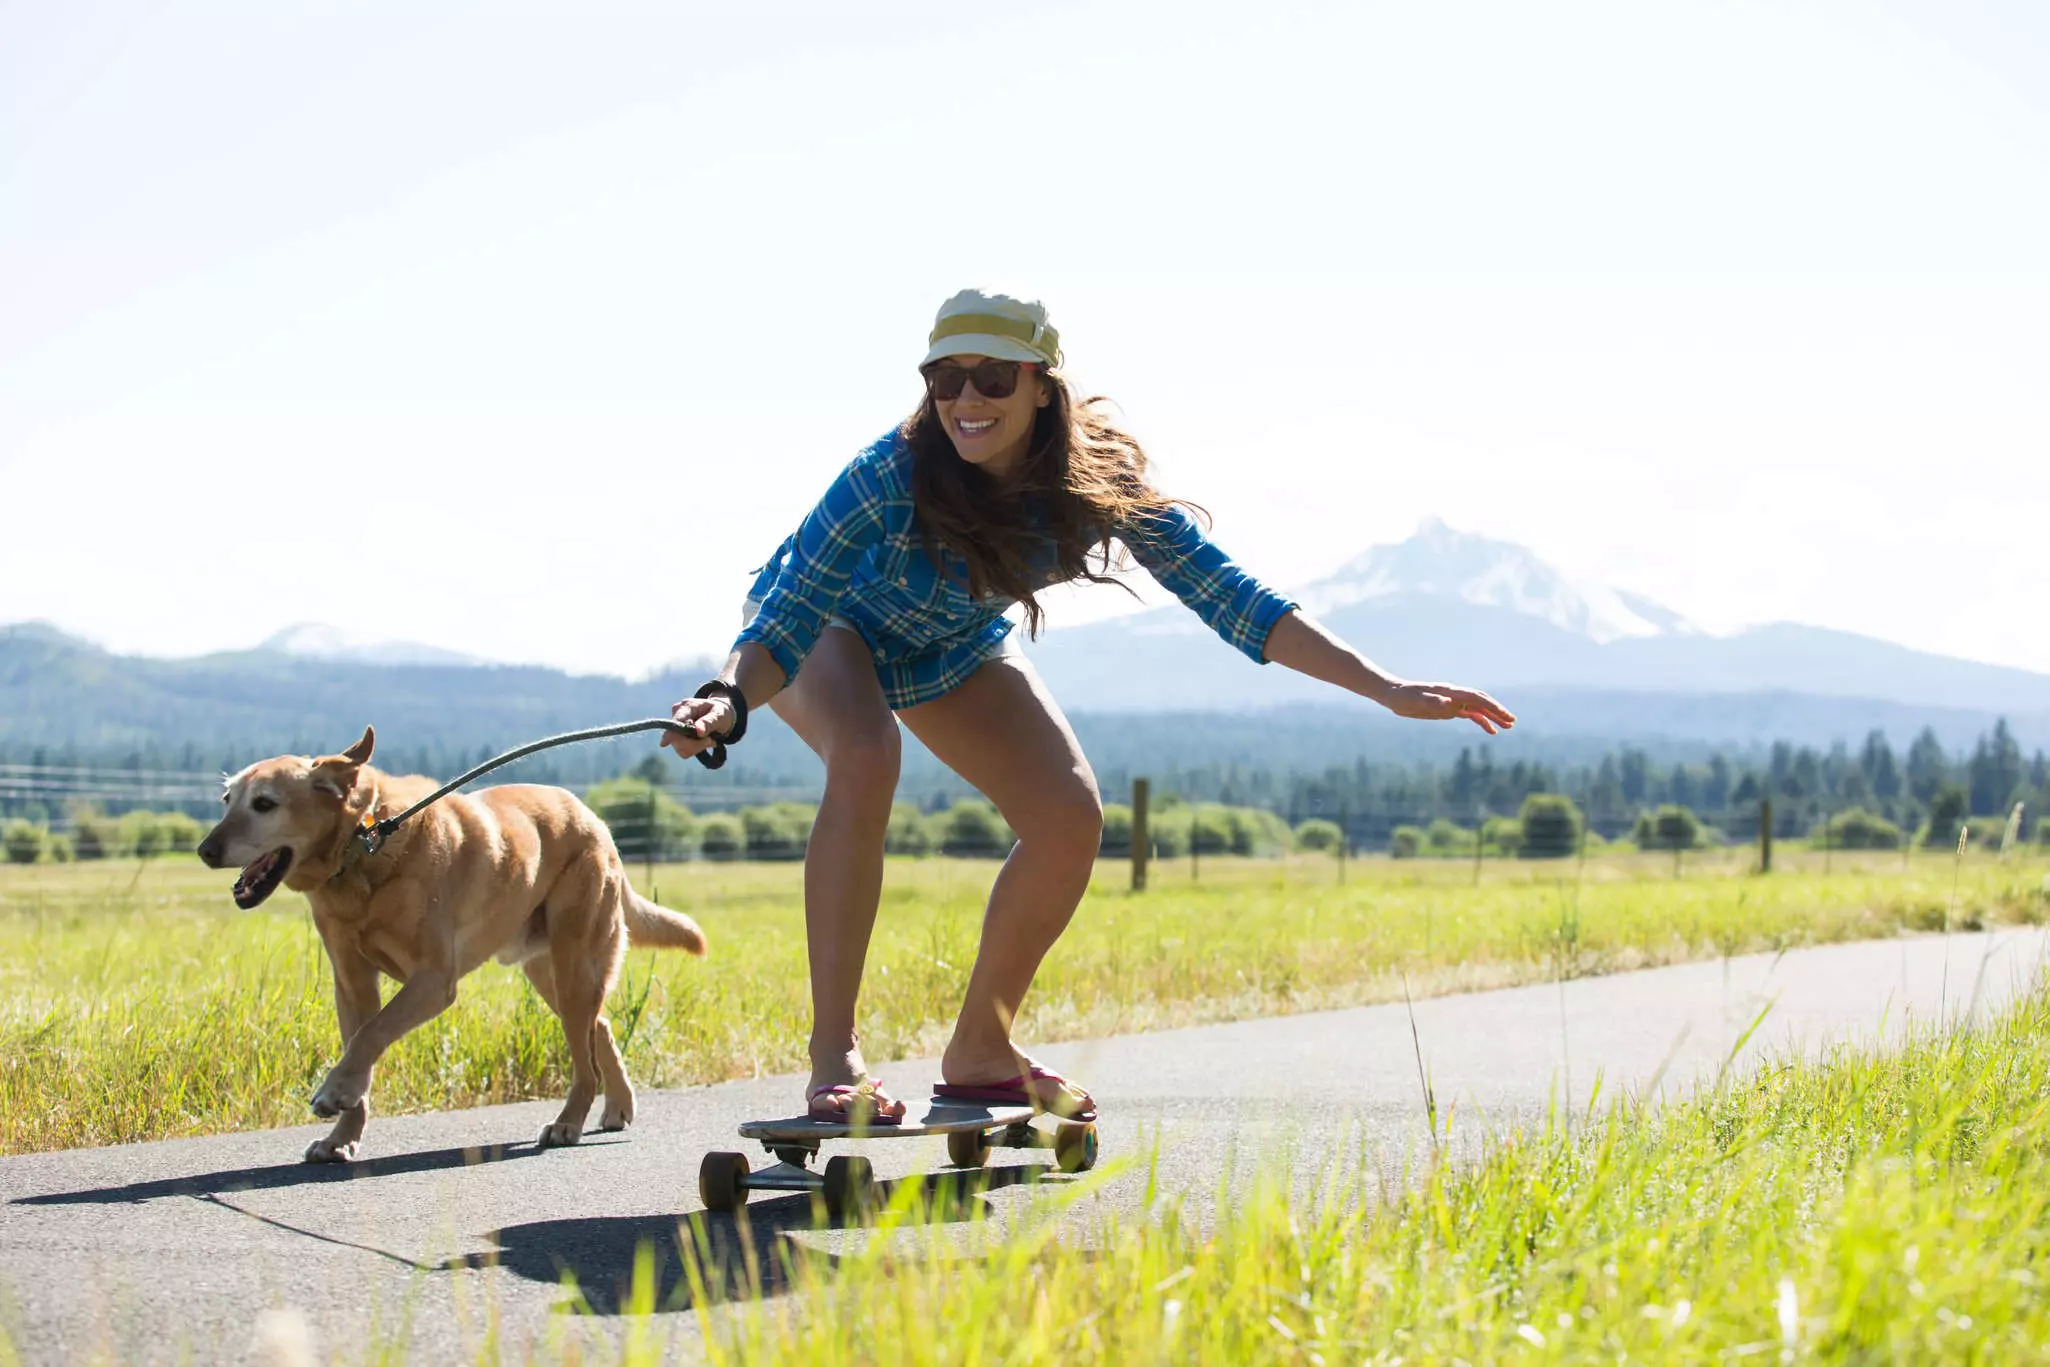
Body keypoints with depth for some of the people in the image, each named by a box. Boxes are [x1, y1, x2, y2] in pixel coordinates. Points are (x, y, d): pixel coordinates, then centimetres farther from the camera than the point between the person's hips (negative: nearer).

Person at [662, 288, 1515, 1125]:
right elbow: (782, 626, -37)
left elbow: (1230, 597, -26)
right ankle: (833, 1055, -28)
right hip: (830, 628, -4)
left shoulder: (1099, 481, -28)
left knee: (1070, 819, -13)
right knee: (866, 762, -35)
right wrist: (727, 701, -59)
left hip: (957, 652, 4)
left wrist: (1387, 690, -32)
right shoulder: (891, 476, -38)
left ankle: (980, 1051, 7)